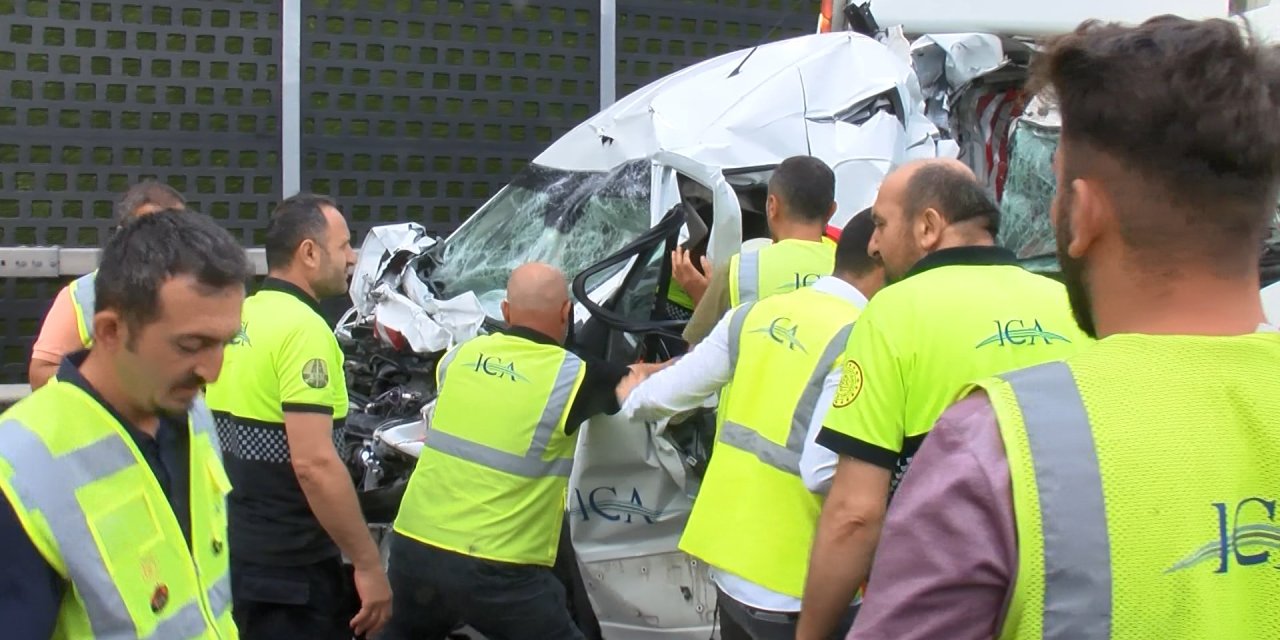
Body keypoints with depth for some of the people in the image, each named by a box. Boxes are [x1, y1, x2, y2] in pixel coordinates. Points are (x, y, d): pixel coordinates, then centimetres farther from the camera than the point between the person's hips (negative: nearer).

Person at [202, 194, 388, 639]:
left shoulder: (234, 321, 10)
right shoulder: (302, 328, -17)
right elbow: (313, 463, -25)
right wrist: (368, 564, -20)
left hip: (228, 556, 9)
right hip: (287, 569, -9)